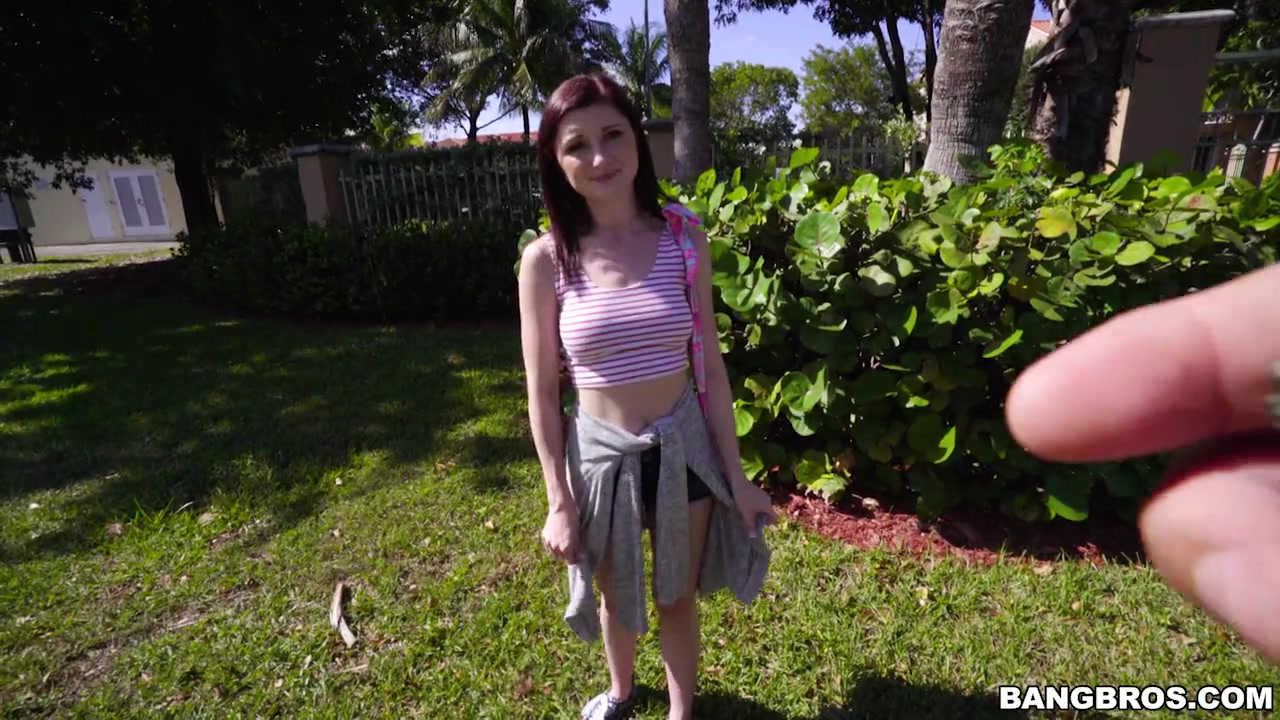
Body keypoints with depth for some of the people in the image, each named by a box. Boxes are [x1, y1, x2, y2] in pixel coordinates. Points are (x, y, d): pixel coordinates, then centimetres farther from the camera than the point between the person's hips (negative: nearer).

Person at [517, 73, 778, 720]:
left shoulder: (683, 236, -8)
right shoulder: (545, 260, -12)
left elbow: (710, 367, -4)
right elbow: (542, 394, -7)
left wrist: (736, 476, -1)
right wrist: (558, 502, -5)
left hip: (684, 445, 0)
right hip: (599, 452, 0)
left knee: (677, 598, 21)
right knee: (616, 596, 25)